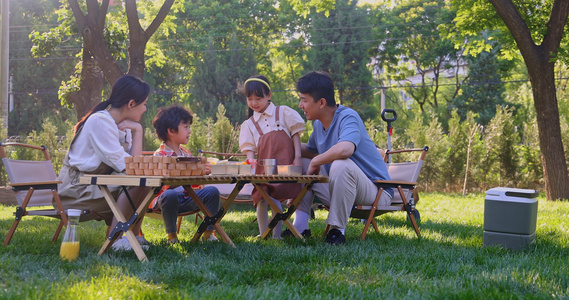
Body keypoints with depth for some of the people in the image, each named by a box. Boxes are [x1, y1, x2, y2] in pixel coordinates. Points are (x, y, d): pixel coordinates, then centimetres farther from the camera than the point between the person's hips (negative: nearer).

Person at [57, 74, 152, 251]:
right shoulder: (100, 121, -18)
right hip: (76, 190, -9)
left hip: (98, 185, 10)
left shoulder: (122, 124, 11)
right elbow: (124, 165, -22)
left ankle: (134, 236, -4)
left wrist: (137, 131, -8)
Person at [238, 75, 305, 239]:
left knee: (274, 197, -13)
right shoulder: (249, 124, 16)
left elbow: (295, 134, 8)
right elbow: (249, 148, 8)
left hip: (285, 164, -3)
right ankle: (263, 234, 11)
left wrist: (297, 157, -2)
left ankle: (277, 235, -4)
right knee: (261, 198, -1)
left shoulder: (283, 113, 10)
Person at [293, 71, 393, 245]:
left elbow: (345, 149, -42)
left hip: (377, 192, -9)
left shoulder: (347, 117, -20)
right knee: (301, 163, 8)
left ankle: (337, 231, -23)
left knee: (341, 164, -36)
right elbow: (310, 150, 28)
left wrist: (315, 162, -24)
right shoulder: (319, 124, 6)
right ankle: (300, 227, 2)